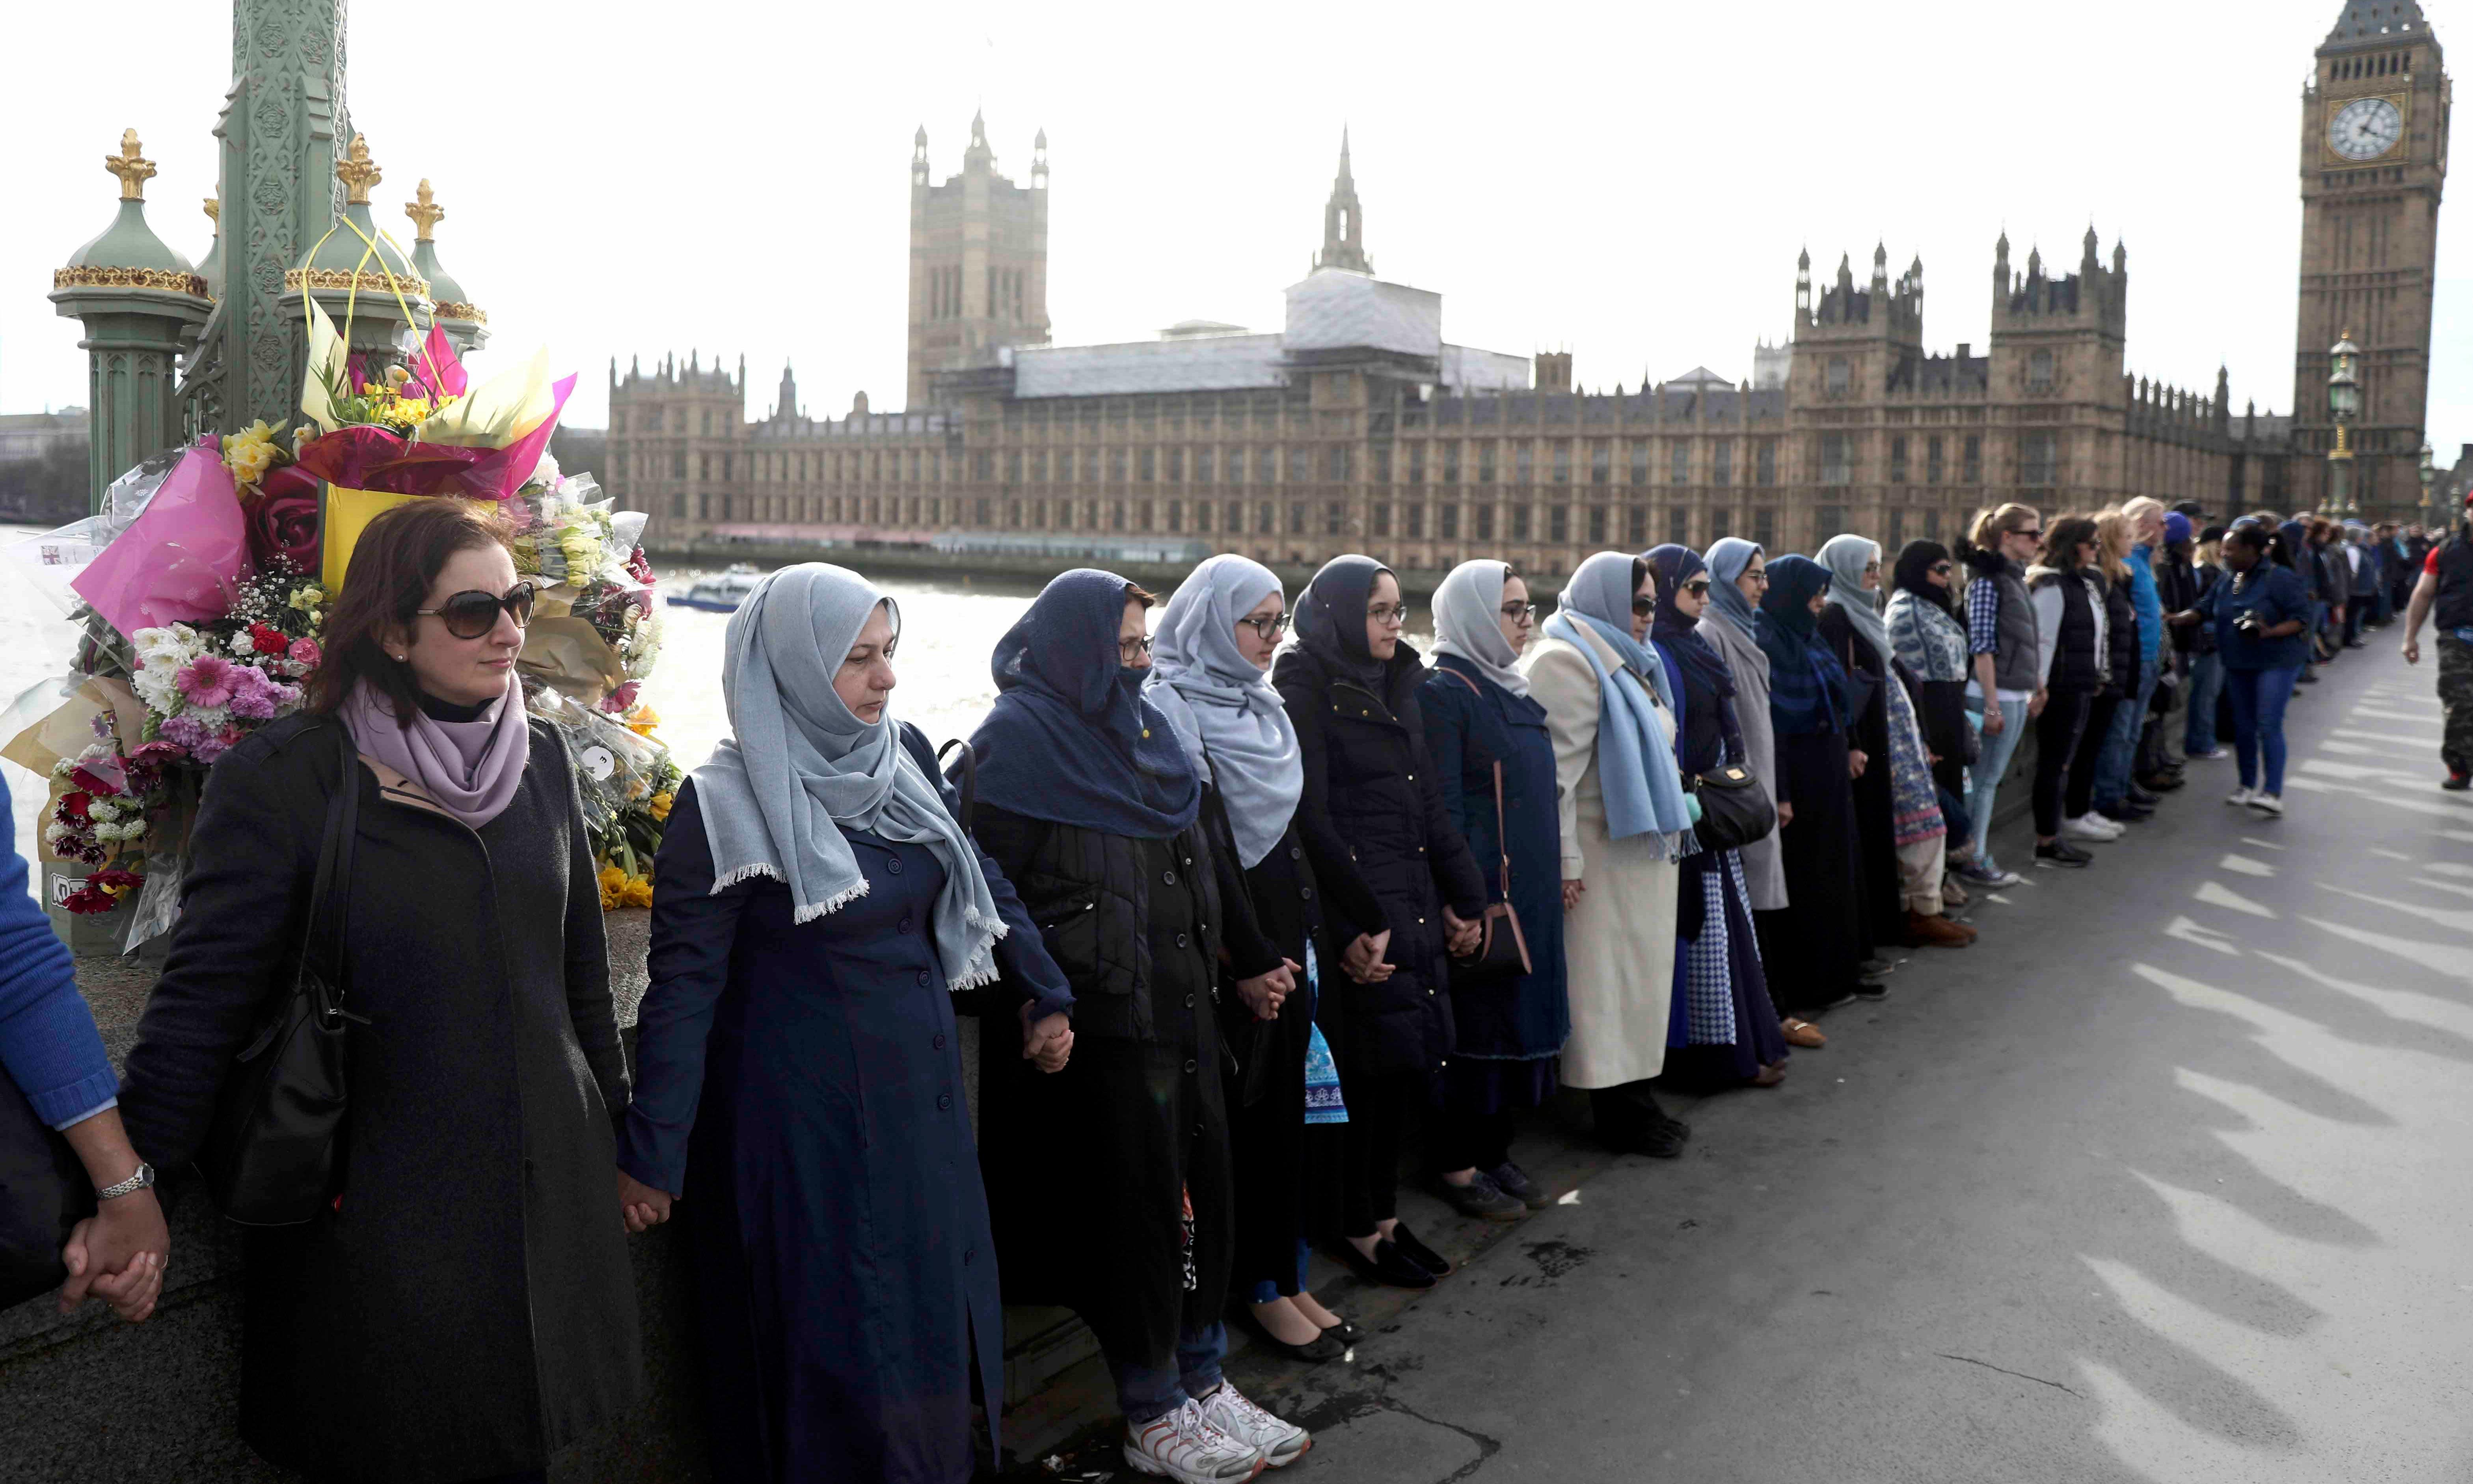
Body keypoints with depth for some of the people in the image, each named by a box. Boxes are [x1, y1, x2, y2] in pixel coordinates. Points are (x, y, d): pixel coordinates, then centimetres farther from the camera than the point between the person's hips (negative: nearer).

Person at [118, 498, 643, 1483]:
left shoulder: (540, 757, 4)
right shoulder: (282, 776, -12)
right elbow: (205, 994, -11)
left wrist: (620, 1126, 17)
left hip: (550, 1189, 5)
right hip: (379, 1211, -4)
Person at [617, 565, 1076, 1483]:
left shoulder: (905, 756, 2)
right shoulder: (728, 804, -15)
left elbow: (980, 879, 15)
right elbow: (684, 984, -13)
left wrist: (1044, 993, 14)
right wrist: (652, 1153, -13)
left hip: (922, 1095, 6)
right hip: (807, 1120, -6)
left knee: (936, 1315, 16)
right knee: (836, 1344, 5)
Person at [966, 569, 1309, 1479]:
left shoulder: (1141, 725, 12)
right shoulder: (1018, 740, -11)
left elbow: (1200, 856, 17)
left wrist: (1246, 961, 16)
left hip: (1181, 1006, 7)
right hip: (1100, 1020, -7)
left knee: (1202, 1183, 11)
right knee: (1135, 1200, 2)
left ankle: (1202, 1383, 26)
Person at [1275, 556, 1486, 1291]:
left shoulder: (1398, 687, 15)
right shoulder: (1307, 692, -9)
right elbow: (1312, 815, -15)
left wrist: (1463, 898, 12)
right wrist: (1356, 924, -18)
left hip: (1416, 897, 8)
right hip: (1359, 902, -8)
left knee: (1410, 1062, 10)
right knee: (1376, 1064, -2)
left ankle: (1384, 1212, 23)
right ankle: (1359, 1230, 13)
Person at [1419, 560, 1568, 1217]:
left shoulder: (1512, 689, 14)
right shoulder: (1443, 693, -13)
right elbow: (1442, 808, -17)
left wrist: (1558, 869, 17)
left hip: (1530, 890, 9)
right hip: (1480, 888, -9)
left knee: (1518, 1013, 13)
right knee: (1474, 1018, 0)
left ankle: (1493, 1154, 25)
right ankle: (1457, 1167, 12)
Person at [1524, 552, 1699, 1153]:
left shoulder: (1624, 661, 18)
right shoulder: (1568, 661, -14)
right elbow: (1558, 770, -21)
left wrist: (1672, 823, 23)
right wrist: (1564, 861, -25)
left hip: (1642, 850, 10)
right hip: (1602, 851, -10)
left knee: (1636, 973, 13)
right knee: (1607, 975, -3)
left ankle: (1633, 1096, 22)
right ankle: (1617, 1110, 6)